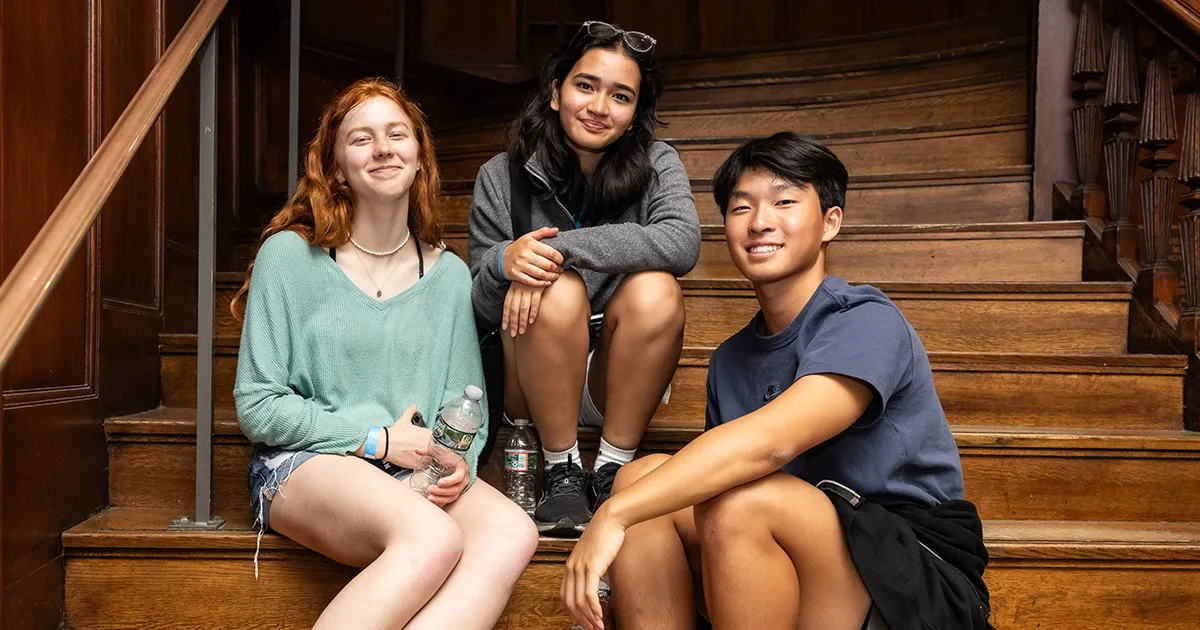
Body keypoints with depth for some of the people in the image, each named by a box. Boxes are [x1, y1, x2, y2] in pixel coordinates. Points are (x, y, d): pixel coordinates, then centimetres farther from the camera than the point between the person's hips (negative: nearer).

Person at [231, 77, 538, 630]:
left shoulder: (449, 275, 9)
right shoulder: (289, 255, -2)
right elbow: (257, 405, -3)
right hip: (303, 461, -4)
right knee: (433, 538, -34)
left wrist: (460, 463, -10)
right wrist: (377, 438, -10)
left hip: (412, 471, 4)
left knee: (512, 535, -28)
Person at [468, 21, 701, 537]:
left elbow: (682, 241, -25)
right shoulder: (501, 178, -3)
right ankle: (562, 472, -14)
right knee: (558, 291, -30)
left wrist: (558, 248, -31)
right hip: (532, 383, 0)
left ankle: (613, 469, -14)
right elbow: (482, 310, -2)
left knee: (655, 290, -28)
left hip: (619, 378, 1)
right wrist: (505, 262, -27)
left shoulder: (657, 165, -1)